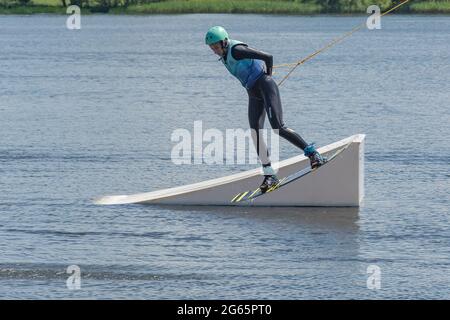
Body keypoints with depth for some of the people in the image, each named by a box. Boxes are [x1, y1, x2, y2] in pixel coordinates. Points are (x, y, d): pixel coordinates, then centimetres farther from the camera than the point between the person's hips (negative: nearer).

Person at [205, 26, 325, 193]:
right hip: (254, 94, 9)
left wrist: (268, 74, -2)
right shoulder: (224, 55, 12)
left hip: (265, 86, -9)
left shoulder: (236, 50, -16)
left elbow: (267, 57, -19)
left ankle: (313, 154, -11)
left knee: (278, 128, -18)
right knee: (255, 133, -5)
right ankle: (269, 175, -5)